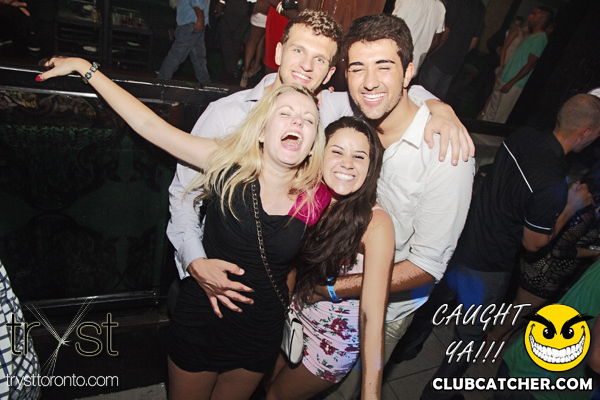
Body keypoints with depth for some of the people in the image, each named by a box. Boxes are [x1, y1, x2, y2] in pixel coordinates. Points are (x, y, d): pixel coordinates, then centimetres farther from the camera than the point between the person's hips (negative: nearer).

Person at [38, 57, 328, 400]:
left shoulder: (316, 198, -16)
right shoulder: (227, 164, -19)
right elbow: (150, 125, -15)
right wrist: (83, 66, -9)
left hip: (261, 334, 1)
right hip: (201, 321, -1)